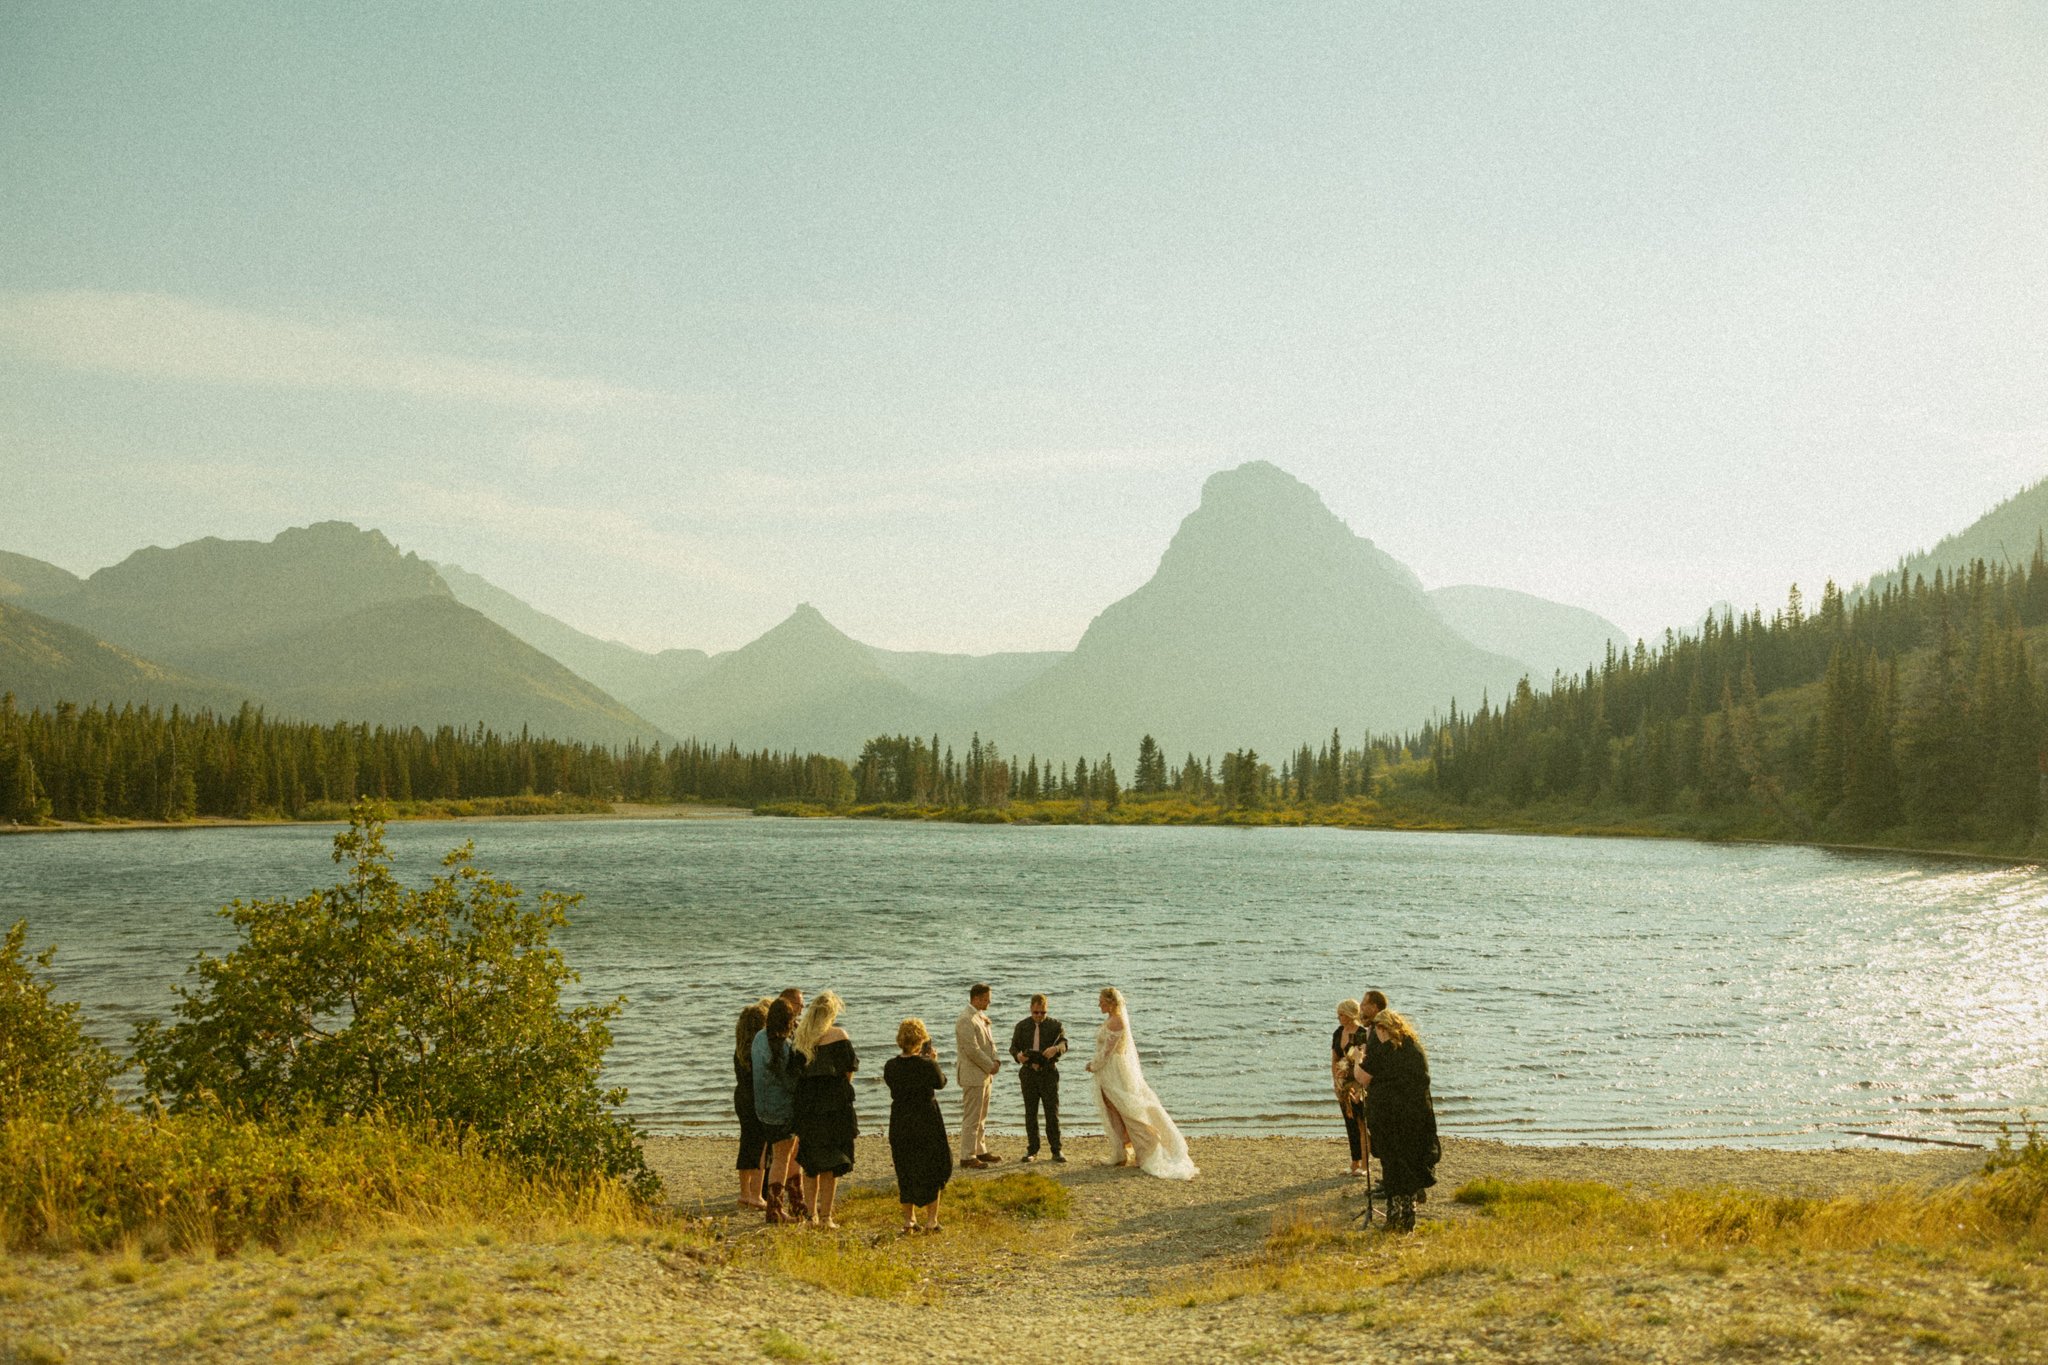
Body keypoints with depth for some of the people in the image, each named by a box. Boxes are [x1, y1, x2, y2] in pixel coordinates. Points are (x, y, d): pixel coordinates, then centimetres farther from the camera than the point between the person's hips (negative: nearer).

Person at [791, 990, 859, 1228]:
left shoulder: (799, 1037, 4)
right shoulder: (837, 1035, -9)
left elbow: (794, 1072, 6)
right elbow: (849, 1072, -7)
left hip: (805, 1105, 4)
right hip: (834, 1106, -4)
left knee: (810, 1162, 15)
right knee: (831, 1163, 2)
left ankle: (811, 1214, 19)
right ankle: (825, 1216, 1)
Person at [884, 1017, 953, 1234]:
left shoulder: (891, 1066, -7)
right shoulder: (928, 1065, -16)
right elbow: (941, 1083, 1)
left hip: (900, 1124, 3)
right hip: (927, 1122, -3)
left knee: (905, 1171, 14)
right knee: (932, 1169, 11)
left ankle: (909, 1220, 18)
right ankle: (931, 1220, 10)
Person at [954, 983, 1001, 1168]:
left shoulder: (982, 1017, 14)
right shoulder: (965, 1020, -17)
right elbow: (972, 1049, -21)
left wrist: (996, 1061, 1)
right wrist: (990, 1066, -14)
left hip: (985, 1075, 10)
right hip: (973, 1075, -10)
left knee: (981, 1117, 16)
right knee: (971, 1118, -6)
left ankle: (981, 1151, 25)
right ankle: (967, 1157, -2)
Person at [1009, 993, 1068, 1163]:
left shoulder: (1055, 1024, 2)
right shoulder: (1022, 1026, 6)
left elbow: (1064, 1043, -6)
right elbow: (1013, 1047, 8)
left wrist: (1055, 1049, -30)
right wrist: (1018, 1056, -16)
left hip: (1049, 1073, -1)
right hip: (1028, 1073, 1)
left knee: (1052, 1111, -3)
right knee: (1030, 1113, 5)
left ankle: (1056, 1150, 4)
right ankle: (1032, 1150, 12)